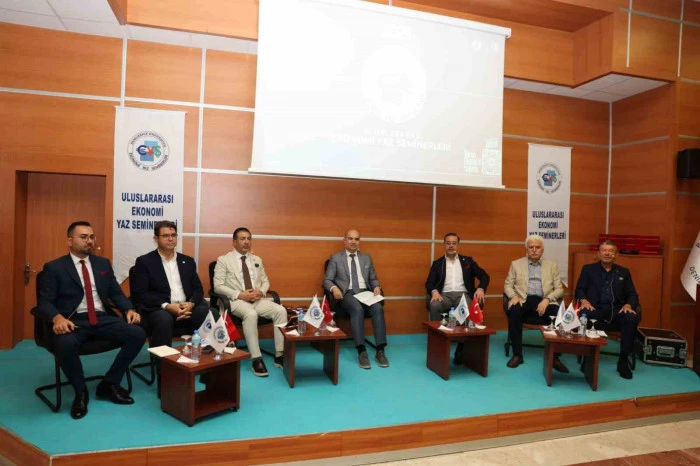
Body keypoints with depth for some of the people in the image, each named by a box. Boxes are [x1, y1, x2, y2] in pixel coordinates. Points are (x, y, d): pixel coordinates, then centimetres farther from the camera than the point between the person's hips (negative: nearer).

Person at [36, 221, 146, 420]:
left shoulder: (103, 263, 16)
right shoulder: (53, 268, 4)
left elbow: (116, 293, 14)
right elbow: (44, 301, -4)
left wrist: (129, 310, -7)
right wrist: (58, 318, -26)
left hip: (103, 318, 4)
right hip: (73, 320, -4)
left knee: (138, 334, -19)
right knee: (64, 345, -37)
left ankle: (109, 384, 0)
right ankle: (81, 391, -7)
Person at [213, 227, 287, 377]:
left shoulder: (257, 260, 18)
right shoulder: (224, 260, 1)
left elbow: (265, 281, 19)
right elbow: (218, 286, -6)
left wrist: (261, 292, -6)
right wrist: (240, 294, -18)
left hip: (257, 300, 5)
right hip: (236, 301, -5)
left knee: (281, 311, -21)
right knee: (251, 314, -38)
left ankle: (279, 355, -17)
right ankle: (256, 359, -30)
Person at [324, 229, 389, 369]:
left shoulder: (366, 258, 20)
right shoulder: (335, 258, 9)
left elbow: (373, 279, 21)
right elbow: (327, 280, 4)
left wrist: (376, 287, -3)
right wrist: (334, 288, -18)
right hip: (347, 294, -3)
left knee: (378, 308, -30)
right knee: (358, 309, -37)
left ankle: (380, 351, -28)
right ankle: (362, 352, -35)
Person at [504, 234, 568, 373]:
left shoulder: (552, 266, 15)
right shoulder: (516, 264, 14)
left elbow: (559, 289, 8)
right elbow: (508, 285, 11)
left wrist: (547, 299, -11)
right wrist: (514, 296, -11)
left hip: (544, 301, 1)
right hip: (523, 300, -1)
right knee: (513, 311, -35)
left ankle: (554, 357, -16)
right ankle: (517, 355, -21)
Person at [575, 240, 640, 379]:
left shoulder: (624, 272, 21)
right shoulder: (588, 269, 15)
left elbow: (632, 294, 15)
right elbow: (579, 289, 10)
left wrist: (628, 305, -8)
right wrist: (584, 300, -13)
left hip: (617, 309, 2)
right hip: (596, 308, -2)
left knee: (632, 318, -31)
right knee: (585, 315, -37)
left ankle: (623, 361, -19)